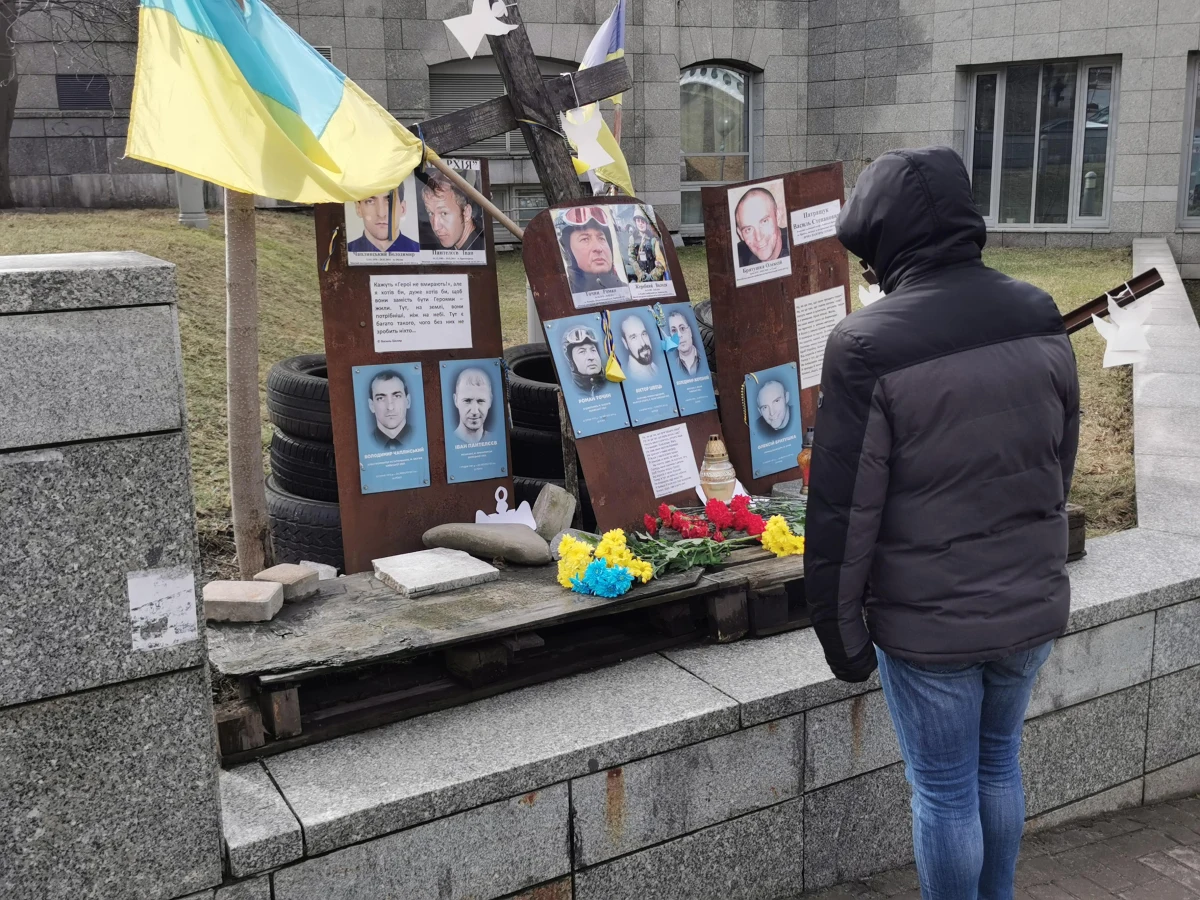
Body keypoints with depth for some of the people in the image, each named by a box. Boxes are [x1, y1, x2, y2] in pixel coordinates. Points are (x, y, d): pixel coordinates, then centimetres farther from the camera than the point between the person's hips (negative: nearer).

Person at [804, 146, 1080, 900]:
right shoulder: (1041, 317, -2)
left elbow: (843, 509, -17)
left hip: (928, 621, -5)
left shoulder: (868, 345, -19)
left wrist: (841, 629, -4)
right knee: (999, 762, 24)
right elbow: (1063, 461, 10)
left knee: (945, 789, 12)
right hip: (1033, 604, 6)